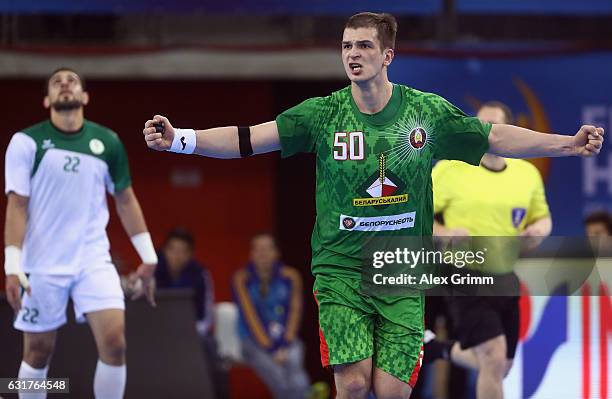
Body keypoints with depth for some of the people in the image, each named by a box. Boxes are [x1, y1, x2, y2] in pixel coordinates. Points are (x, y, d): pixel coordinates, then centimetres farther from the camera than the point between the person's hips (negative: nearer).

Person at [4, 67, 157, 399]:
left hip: (93, 260, 2)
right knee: (38, 352, 5)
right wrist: (12, 267, -14)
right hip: (42, 266, -2)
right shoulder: (26, 142, -3)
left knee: (114, 342, -14)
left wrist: (148, 258, 11)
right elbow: (17, 206, -6)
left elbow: (125, 199, 14)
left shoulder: (107, 142, 6)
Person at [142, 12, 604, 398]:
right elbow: (249, 138, -11)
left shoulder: (428, 112, 0)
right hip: (340, 271, -1)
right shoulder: (323, 114, -3)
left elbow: (496, 138, 8)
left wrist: (569, 144, 3)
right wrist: (179, 138, -23)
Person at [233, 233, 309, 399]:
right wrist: (269, 348, -16)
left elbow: (295, 311, 0)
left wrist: (285, 346, -13)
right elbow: (250, 316, -8)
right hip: (255, 342, -1)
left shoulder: (290, 277, 4)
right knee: (281, 383, -30)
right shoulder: (242, 279, -2)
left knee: (298, 383, -30)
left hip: (286, 340, 1)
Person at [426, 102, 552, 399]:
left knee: (499, 367, 18)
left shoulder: (527, 173, 3)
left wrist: (539, 229, -9)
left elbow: (543, 217, 15)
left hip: (506, 277, 6)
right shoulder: (451, 170, -10)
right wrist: (444, 233, -23)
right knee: (495, 358, -21)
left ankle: (448, 351, 49)